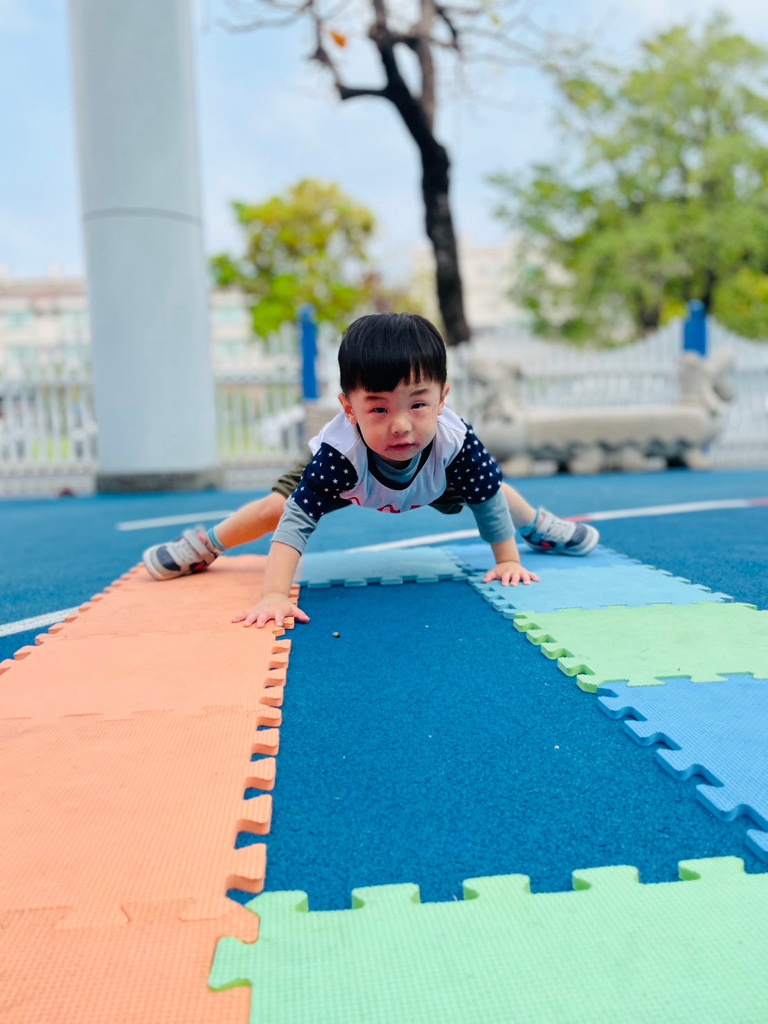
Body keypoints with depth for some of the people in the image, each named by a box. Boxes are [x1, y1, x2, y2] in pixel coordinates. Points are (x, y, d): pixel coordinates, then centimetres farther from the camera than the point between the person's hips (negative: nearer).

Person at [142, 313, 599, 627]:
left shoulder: (455, 442, -43)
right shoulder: (340, 452, -49)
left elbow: (488, 500, -25)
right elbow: (297, 520, -48)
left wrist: (508, 560, -18)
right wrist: (275, 595, -56)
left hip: (434, 481, 3)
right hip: (348, 476, -2)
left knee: (493, 487, 15)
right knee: (277, 506, -10)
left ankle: (544, 527, 50)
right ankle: (200, 546, 19)